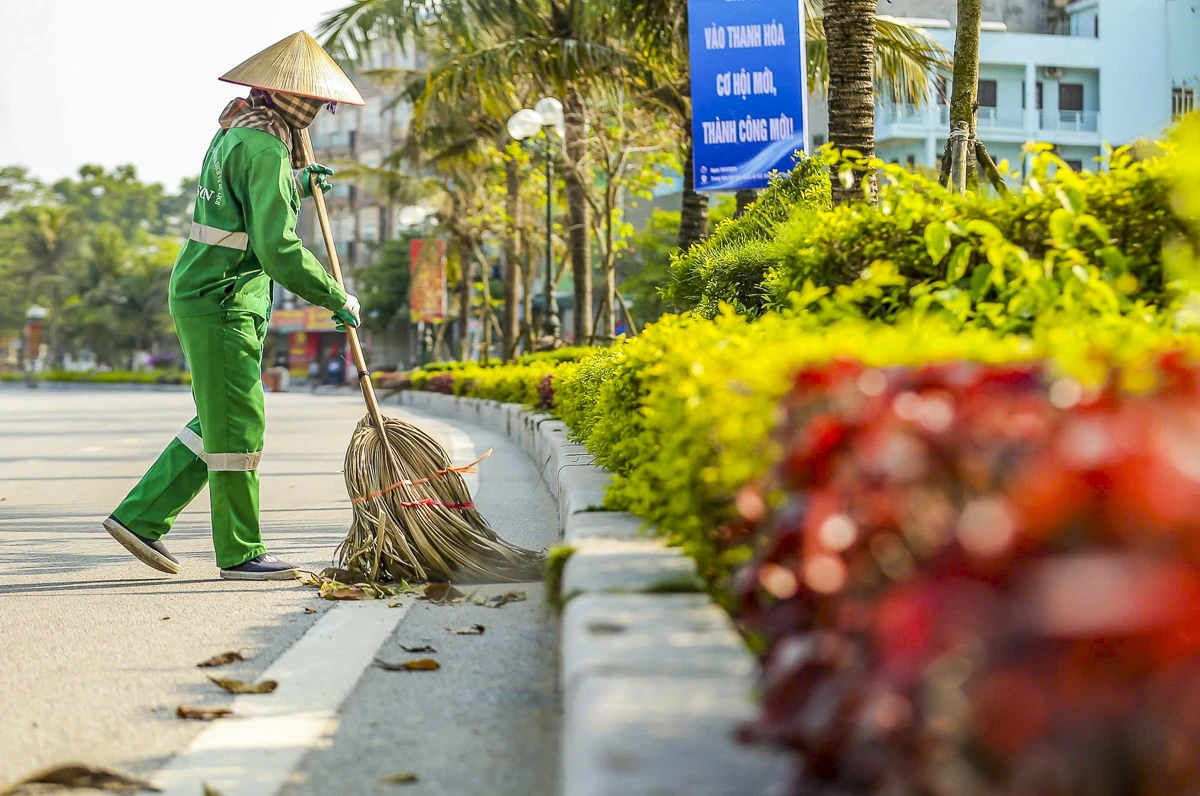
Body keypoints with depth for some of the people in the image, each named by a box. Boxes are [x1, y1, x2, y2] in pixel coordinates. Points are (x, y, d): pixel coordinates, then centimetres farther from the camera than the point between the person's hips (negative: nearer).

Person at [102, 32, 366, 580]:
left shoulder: (233, 133, 15)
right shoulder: (266, 148, -17)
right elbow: (278, 250, -23)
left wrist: (295, 188, 25)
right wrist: (336, 299, -13)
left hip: (206, 297, 10)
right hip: (223, 303, -10)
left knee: (217, 425, 15)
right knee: (237, 427, -3)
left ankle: (140, 517, 20)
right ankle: (240, 553, 4)